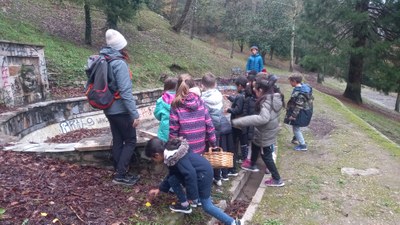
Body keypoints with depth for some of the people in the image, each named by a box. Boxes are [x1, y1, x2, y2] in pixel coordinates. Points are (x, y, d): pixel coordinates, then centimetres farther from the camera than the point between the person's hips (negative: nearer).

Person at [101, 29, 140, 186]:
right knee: (130, 141, 4)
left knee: (117, 141, 15)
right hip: (121, 110, -8)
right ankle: (120, 175, 5)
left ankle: (119, 172, 24)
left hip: (109, 109, 8)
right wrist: (134, 114, -20)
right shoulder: (120, 63, -20)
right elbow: (125, 92, -24)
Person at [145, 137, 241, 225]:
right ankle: (185, 205, 26)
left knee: (207, 206, 1)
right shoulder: (170, 153, 8)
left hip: (203, 173, -10)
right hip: (198, 171, 10)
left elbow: (190, 174, -28)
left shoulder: (176, 157, -24)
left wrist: (191, 196, -19)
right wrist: (159, 189, 26)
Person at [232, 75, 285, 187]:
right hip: (268, 132, 9)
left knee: (266, 156, 10)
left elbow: (263, 118, -50)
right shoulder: (274, 98, -4)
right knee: (254, 146, 31)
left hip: (265, 135, -9)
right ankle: (252, 165, 55)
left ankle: (277, 180, 26)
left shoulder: (266, 102, -31)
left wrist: (239, 121, -52)